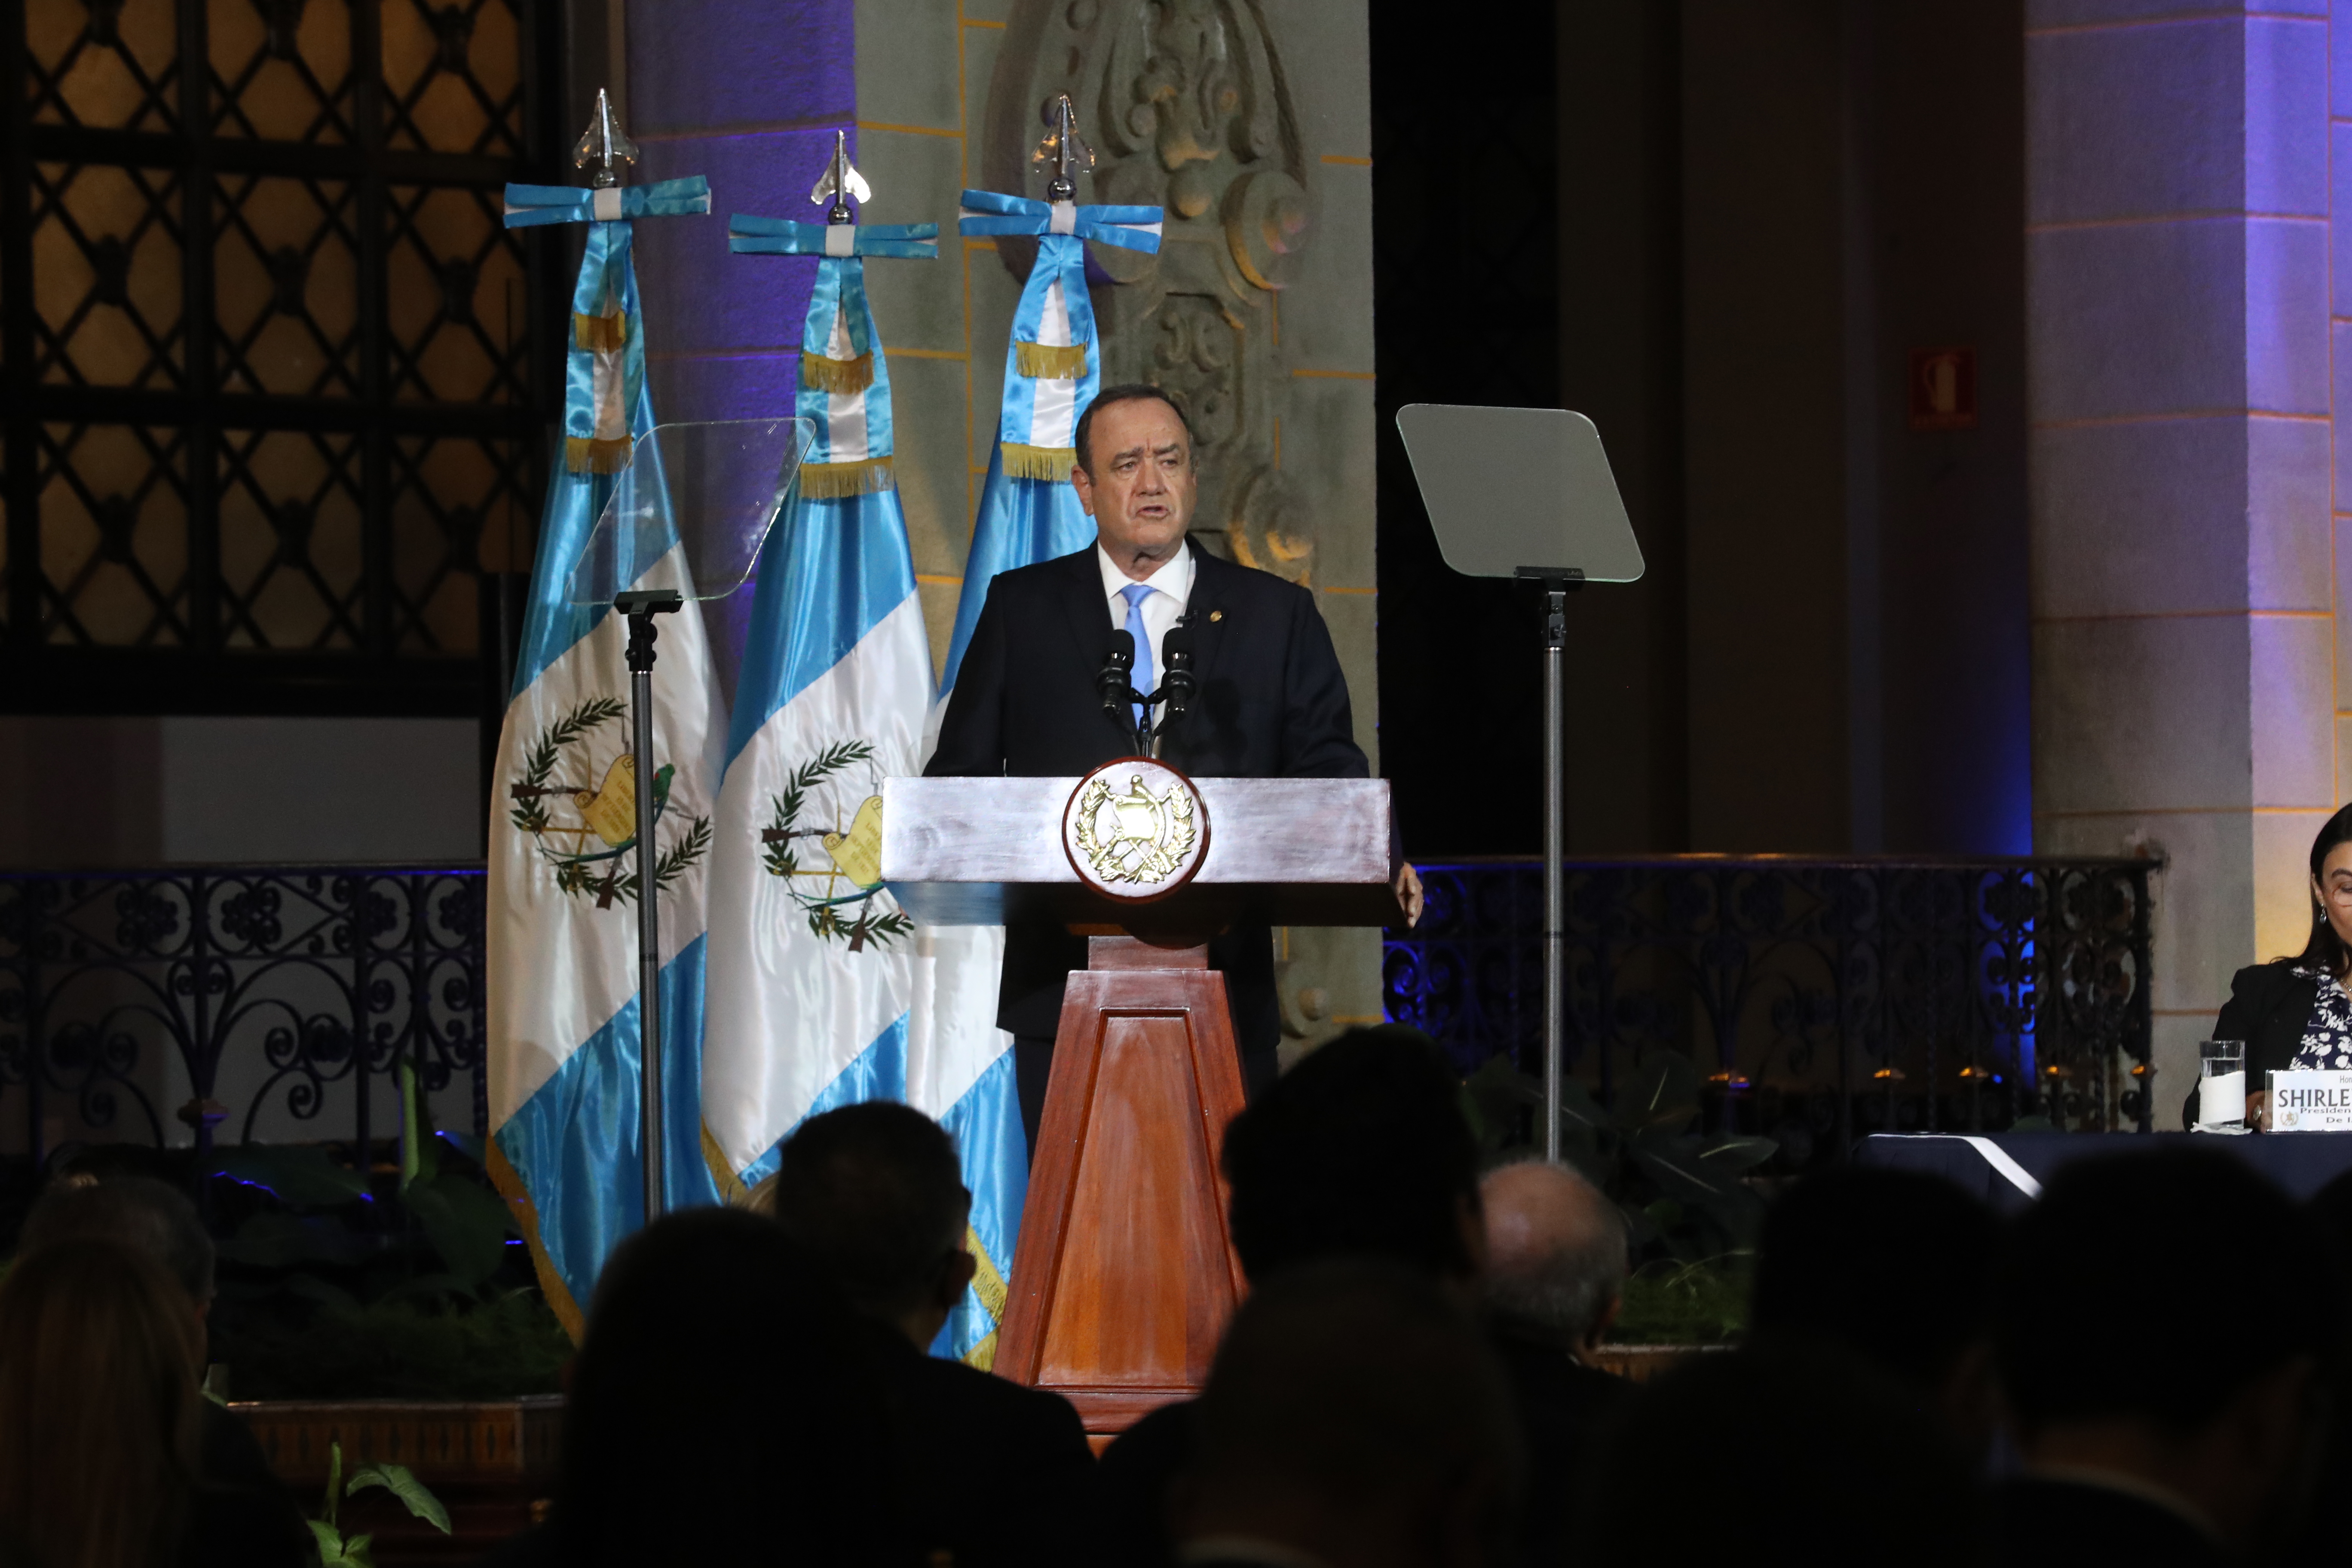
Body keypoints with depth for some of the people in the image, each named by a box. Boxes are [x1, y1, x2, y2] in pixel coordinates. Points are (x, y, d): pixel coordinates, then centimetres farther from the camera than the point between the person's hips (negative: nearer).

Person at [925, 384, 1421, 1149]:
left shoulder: (1276, 615, 10)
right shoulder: (1021, 608, 12)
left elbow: (1325, 769, 6)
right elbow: (962, 771, 10)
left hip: (1223, 986, 0)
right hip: (1063, 988, 0)